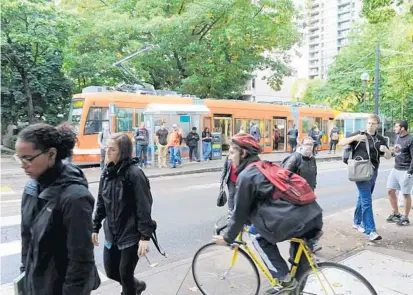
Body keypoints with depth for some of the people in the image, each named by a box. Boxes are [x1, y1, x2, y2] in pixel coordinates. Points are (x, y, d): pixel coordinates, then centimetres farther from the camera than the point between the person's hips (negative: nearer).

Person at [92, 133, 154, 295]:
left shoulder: (134, 173, -18)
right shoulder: (106, 172, 2)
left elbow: (144, 207, -18)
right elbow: (101, 203, 11)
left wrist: (145, 236, -20)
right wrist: (95, 227, 13)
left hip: (131, 235, -6)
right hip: (111, 234, 7)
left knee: (125, 274, 7)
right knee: (111, 272, 17)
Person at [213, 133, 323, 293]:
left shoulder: (246, 176, -5)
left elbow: (241, 211, 1)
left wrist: (228, 238, 14)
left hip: (294, 221, -9)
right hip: (314, 214, 9)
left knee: (261, 240, 15)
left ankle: (285, 280, 17)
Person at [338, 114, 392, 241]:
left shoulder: (380, 139, 9)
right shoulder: (358, 134, -2)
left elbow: (388, 157, 8)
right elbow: (340, 143, -7)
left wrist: (386, 150, -15)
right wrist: (354, 138, -23)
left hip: (373, 172, 5)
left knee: (363, 198, 17)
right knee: (367, 201, -10)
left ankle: (357, 222, 33)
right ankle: (370, 231, -10)